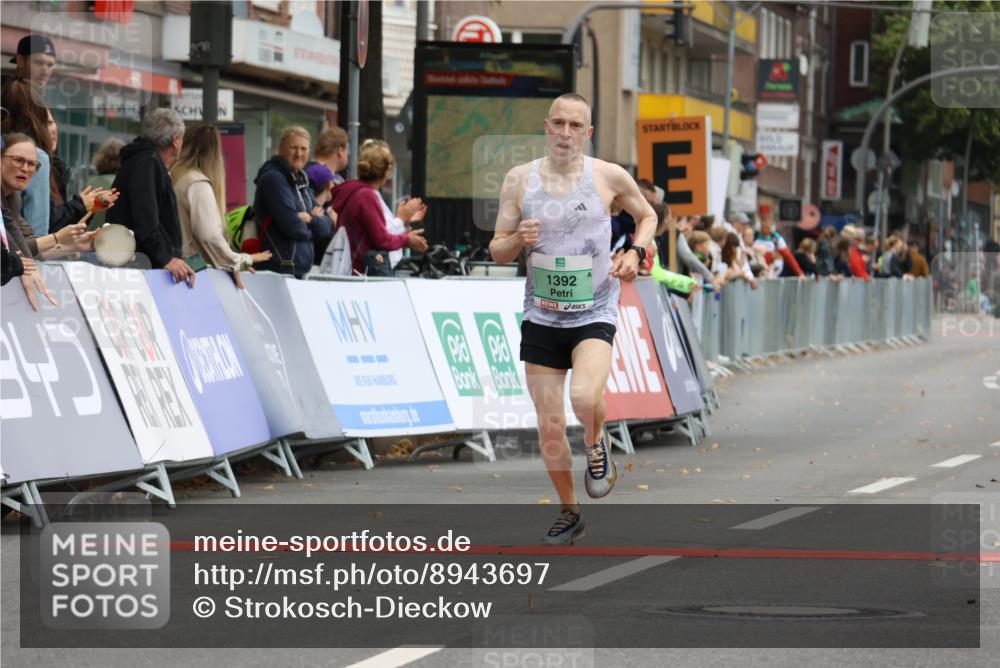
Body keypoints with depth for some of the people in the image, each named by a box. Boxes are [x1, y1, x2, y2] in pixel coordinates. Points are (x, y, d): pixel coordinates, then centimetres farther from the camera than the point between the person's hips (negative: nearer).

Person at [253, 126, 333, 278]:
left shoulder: (301, 182, 18)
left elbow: (326, 226, 12)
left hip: (302, 271, 8)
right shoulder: (273, 179, -8)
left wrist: (311, 219, -9)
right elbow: (292, 225, -17)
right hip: (279, 270, -8)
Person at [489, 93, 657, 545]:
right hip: (541, 317, 3)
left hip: (594, 315, -3)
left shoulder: (609, 176, -3)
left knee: (584, 397, -29)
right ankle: (569, 514, 24)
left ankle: (596, 445, 5)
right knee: (549, 424, 5)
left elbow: (647, 216, 15)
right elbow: (497, 253, 6)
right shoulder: (519, 180, 1)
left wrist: (635, 252, -4)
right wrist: (518, 240, -17)